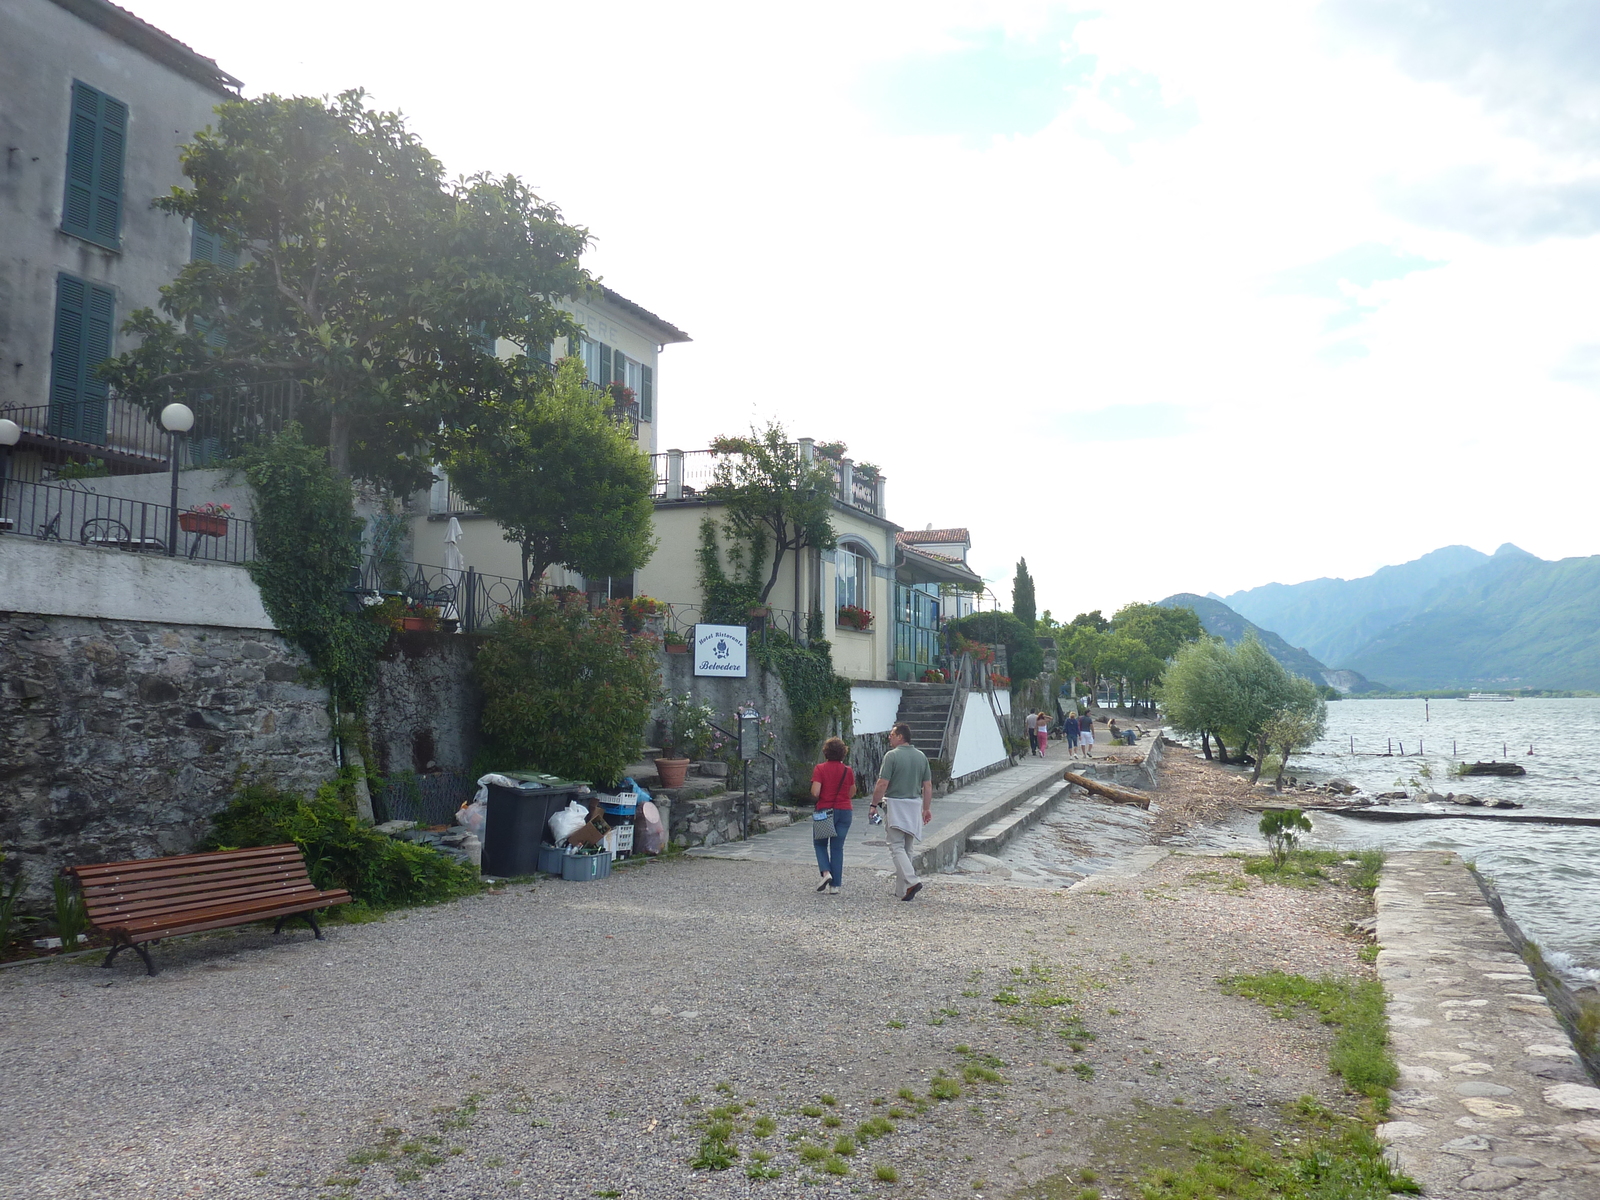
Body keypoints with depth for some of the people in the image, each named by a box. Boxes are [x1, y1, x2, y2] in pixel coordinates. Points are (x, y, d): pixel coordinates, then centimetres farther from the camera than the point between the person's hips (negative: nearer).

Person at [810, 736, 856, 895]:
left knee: (820, 843, 16)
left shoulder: (820, 769, -9)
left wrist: (816, 799, 5)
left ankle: (825, 872, -7)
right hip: (844, 811, 3)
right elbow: (852, 793, 11)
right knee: (837, 847, 8)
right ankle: (835, 885, 6)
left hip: (825, 810, -3)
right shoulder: (848, 770, 1)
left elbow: (815, 793, -17)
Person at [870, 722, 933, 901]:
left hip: (895, 805, -6)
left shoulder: (892, 756, -10)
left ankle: (911, 881, -21)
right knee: (907, 848, 13)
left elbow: (882, 784, -14)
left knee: (896, 847, -5)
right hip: (914, 806, 6)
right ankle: (904, 890, 15)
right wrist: (927, 808, 16)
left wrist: (874, 804, -4)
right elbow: (928, 785, 9)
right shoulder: (921, 756, 8)